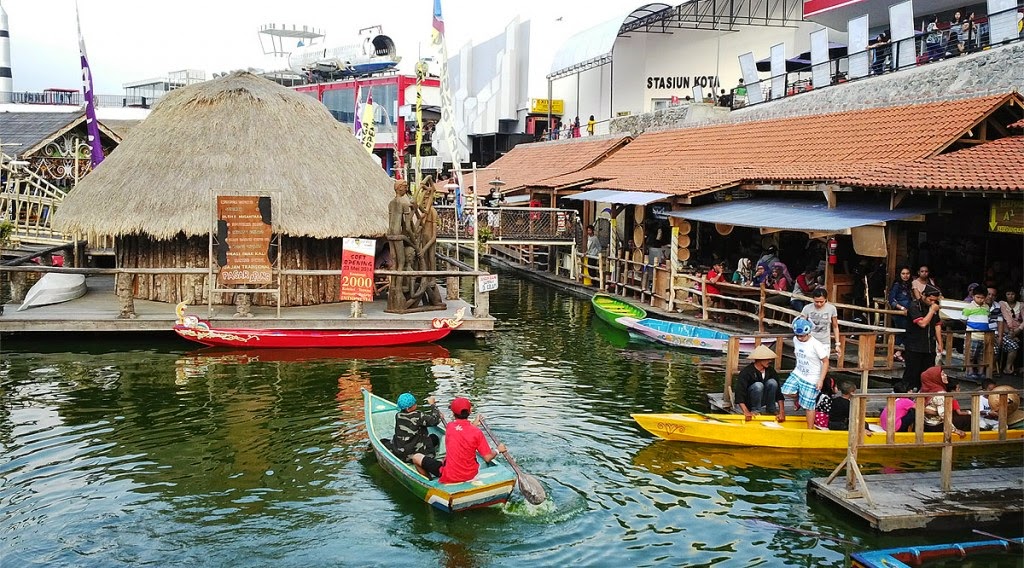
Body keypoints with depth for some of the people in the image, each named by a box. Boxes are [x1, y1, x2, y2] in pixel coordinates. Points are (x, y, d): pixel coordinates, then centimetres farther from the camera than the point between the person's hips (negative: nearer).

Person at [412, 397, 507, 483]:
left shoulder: (449, 426, -8)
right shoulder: (477, 432, -12)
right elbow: (488, 458, -8)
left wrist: (474, 423, 22)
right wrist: (498, 450, 10)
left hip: (449, 477, -2)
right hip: (471, 475, 2)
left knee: (416, 457, 12)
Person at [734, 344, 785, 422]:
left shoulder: (771, 371, -9)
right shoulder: (746, 372, -23)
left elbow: (778, 392, -14)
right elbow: (739, 395, -30)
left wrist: (782, 412, -26)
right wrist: (746, 412, -43)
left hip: (762, 400, 5)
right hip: (749, 403, -4)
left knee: (772, 382, -20)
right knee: (758, 385, -32)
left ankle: (771, 409, -7)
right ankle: (755, 411, -16)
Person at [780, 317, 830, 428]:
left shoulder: (815, 344, -20)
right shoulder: (795, 340, -2)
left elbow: (825, 362, -14)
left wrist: (821, 380, -16)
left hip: (811, 380, -6)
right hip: (797, 374, 6)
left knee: (808, 405, -2)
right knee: (786, 391, -15)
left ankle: (810, 429, 14)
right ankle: (799, 399, 19)